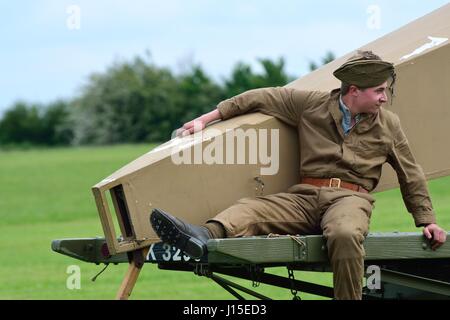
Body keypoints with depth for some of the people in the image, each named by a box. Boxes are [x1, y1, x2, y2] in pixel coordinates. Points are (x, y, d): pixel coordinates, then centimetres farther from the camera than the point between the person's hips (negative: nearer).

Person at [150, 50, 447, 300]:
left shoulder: (389, 124, 11)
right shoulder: (311, 104, 7)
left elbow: (411, 176, 20)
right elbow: (262, 98, 12)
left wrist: (427, 220, 19)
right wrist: (207, 118, 11)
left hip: (351, 197, -1)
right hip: (306, 196, 1)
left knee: (345, 234, -40)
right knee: (249, 209, -26)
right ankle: (203, 237, -56)